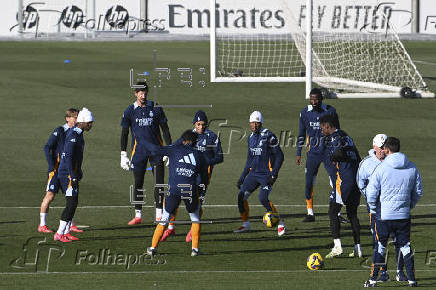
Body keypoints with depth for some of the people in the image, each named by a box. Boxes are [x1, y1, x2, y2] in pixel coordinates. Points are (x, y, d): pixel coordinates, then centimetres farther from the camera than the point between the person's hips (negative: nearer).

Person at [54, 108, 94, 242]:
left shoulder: (78, 134, 13)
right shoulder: (73, 135, -18)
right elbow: (68, 158, -22)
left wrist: (78, 172, 25)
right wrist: (73, 177, -23)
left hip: (72, 173, 10)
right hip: (68, 174, -10)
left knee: (73, 203, 12)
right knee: (71, 203, -10)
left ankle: (66, 232, 17)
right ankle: (59, 234, -7)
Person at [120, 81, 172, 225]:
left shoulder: (155, 108, 2)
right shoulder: (130, 111, 2)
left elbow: (165, 129, 8)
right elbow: (124, 133, 6)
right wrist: (123, 155, 1)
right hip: (139, 151, 0)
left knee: (159, 183, -4)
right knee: (138, 184, 3)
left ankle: (159, 214, 0)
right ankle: (138, 215, 10)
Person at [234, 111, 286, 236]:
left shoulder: (268, 136, -12)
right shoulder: (251, 138, 11)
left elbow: (279, 156, -11)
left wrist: (274, 175, -18)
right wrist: (242, 178, 17)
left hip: (266, 174, -7)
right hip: (254, 173, 7)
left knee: (263, 199, -21)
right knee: (241, 196, -4)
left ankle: (280, 225, -8)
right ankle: (245, 224, 11)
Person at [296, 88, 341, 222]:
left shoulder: (330, 111, -5)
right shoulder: (305, 113, 1)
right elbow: (301, 135, 9)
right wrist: (298, 153, 7)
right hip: (313, 153, 2)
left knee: (335, 182, -7)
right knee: (309, 183, 0)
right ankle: (310, 213, 10)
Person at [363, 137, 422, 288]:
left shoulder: (381, 168, -11)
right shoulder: (412, 168, 2)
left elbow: (371, 192, -9)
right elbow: (418, 192, 10)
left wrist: (373, 207, 8)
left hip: (384, 215, -3)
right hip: (404, 216, 3)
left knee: (380, 247, 7)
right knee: (405, 246, 10)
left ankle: (373, 279, 7)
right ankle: (411, 279, 8)